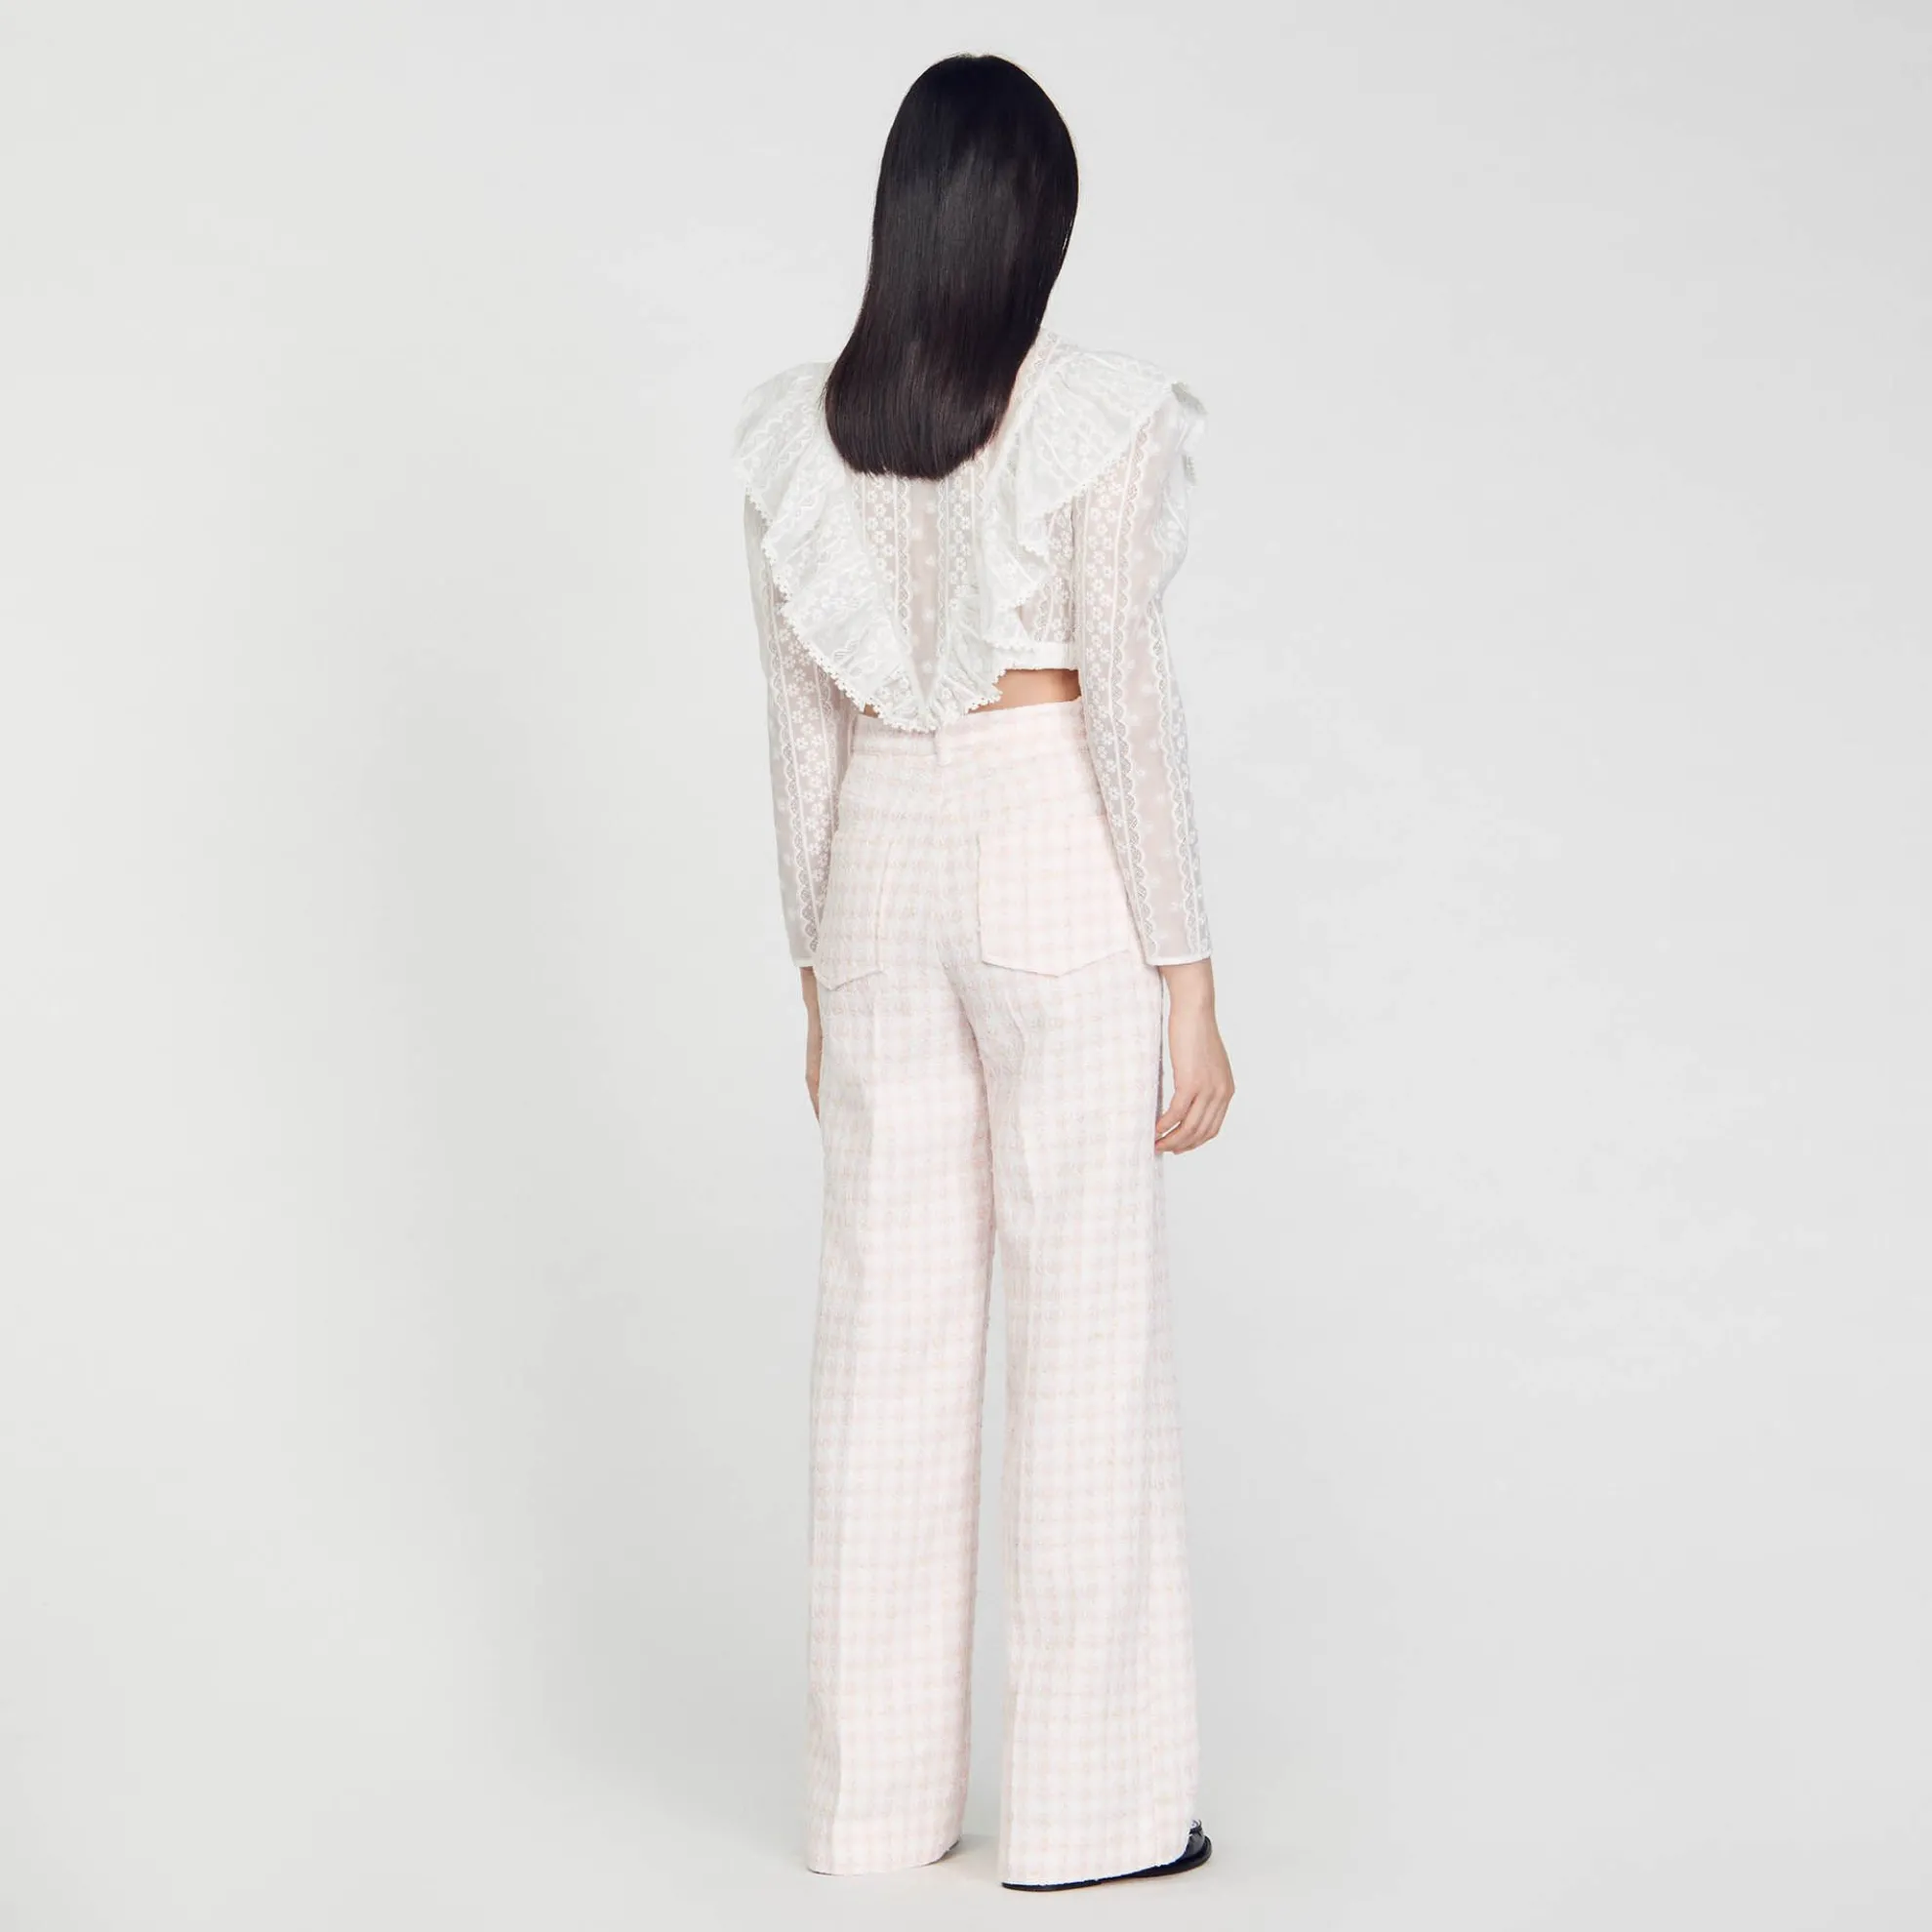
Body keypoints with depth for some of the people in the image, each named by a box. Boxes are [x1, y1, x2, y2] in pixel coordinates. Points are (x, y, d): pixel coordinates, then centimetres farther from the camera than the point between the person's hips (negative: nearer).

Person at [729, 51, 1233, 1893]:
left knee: (888, 1332, 10)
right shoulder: (1100, 417, -10)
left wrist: (817, 972, 15)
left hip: (882, 876, 5)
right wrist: (1190, 978, -6)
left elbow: (800, 725, 6)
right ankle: (1092, 1802, 10)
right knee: (1089, 1334, 3)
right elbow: (1127, 703, -12)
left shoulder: (793, 434, 3)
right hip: (1061, 872, -4)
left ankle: (876, 1792, 18)